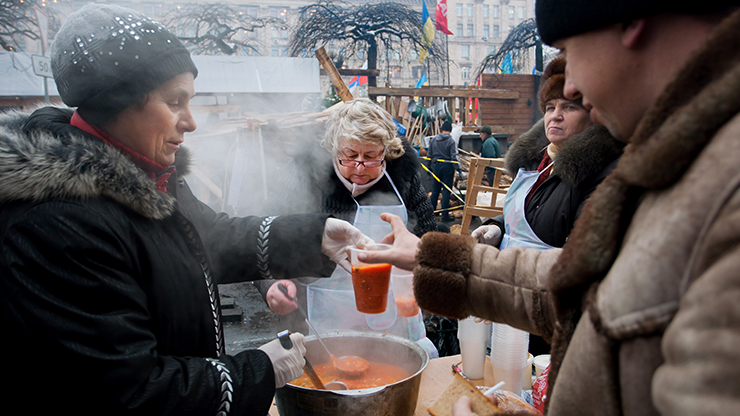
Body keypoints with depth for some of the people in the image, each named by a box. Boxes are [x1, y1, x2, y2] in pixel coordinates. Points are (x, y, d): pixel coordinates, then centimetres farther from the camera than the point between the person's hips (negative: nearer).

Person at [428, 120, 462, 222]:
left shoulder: (433, 139, 6)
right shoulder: (451, 141, -9)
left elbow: (429, 155, 12)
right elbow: (454, 157, -14)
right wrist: (459, 169, -12)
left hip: (436, 166, 4)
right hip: (448, 167, -4)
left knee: (435, 190, 13)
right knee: (446, 191, -1)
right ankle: (445, 215, 1)